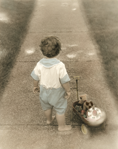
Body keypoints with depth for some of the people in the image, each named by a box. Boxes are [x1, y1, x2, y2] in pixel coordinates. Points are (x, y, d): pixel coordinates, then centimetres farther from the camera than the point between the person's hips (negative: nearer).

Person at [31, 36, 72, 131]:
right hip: (57, 93, -4)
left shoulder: (39, 64, -19)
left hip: (44, 90, 5)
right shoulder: (60, 66, -30)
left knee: (47, 106, 29)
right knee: (60, 109, 19)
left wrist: (36, 86, 13)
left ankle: (49, 119, 56)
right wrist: (68, 91, -6)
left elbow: (35, 78, -7)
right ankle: (62, 126, 39)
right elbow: (65, 81, -23)